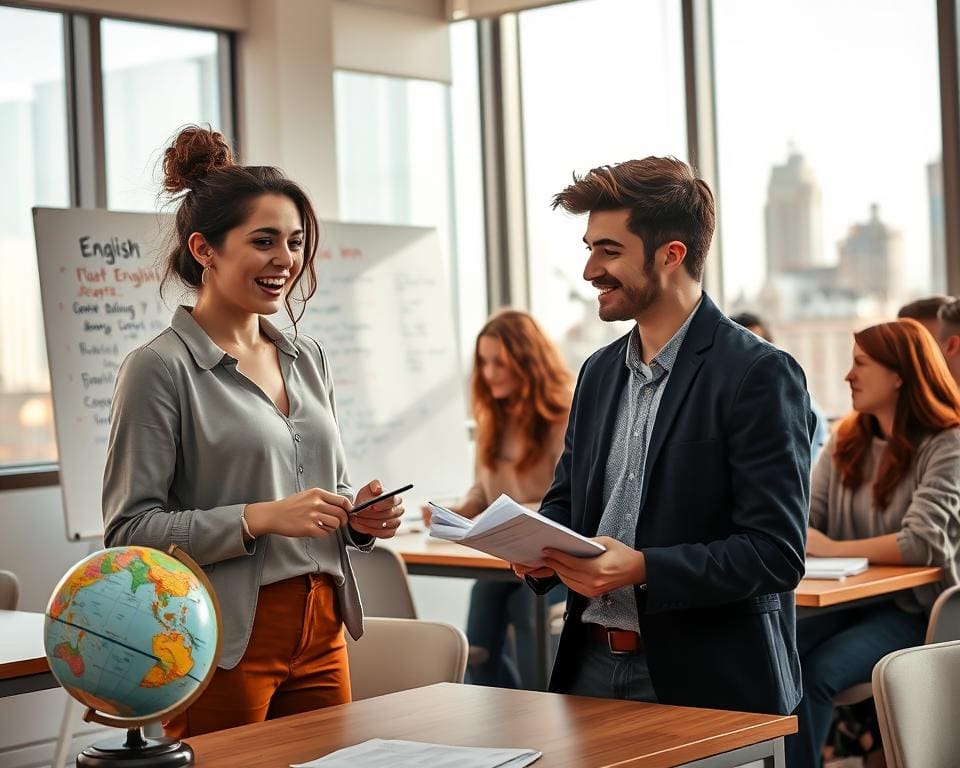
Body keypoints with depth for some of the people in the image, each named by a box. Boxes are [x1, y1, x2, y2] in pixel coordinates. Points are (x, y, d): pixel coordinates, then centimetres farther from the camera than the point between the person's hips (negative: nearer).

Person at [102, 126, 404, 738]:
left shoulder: (309, 359, 12)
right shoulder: (160, 369, -8)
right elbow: (129, 530, -13)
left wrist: (361, 516, 0)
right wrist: (257, 519, -22)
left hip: (321, 631, 6)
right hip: (223, 642, -6)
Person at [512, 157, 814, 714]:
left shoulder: (759, 375, -13)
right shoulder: (600, 371, 10)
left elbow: (777, 553, -18)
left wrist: (641, 569, -27)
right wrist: (538, 549, -3)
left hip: (705, 684, -6)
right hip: (592, 668, 6)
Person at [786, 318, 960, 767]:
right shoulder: (845, 441, 12)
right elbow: (806, 517, 6)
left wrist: (832, 549, -20)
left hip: (915, 610, -5)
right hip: (848, 600, 5)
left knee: (814, 672, -29)